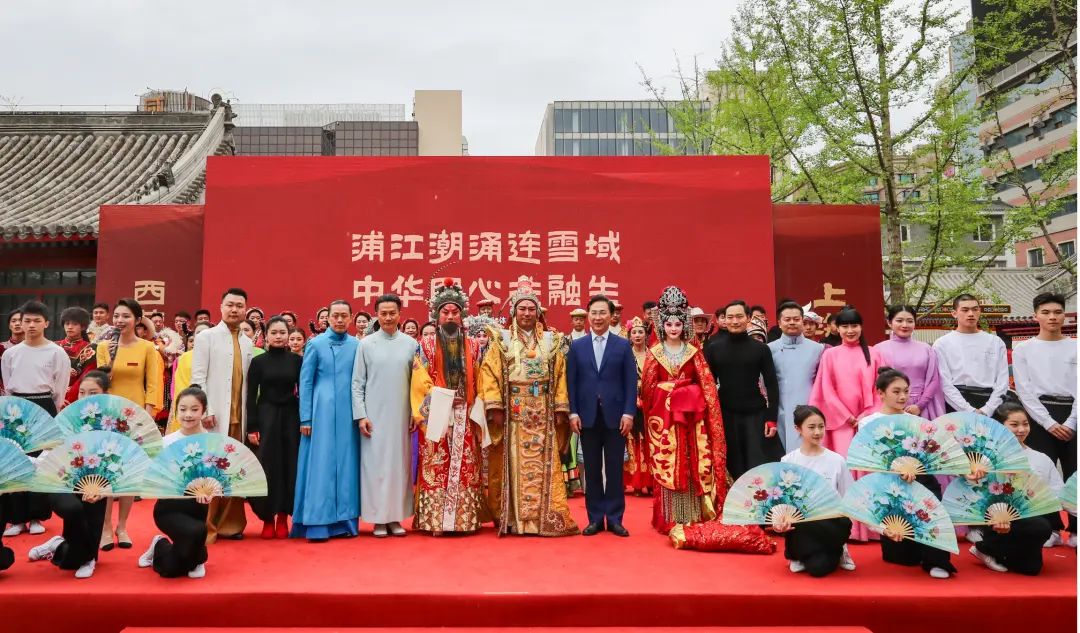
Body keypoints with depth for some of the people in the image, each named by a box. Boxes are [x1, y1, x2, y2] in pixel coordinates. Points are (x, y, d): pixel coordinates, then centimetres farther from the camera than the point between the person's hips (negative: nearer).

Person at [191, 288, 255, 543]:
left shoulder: (248, 344, 13)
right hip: (214, 416, -4)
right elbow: (198, 377, -4)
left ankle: (228, 524, 15)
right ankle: (205, 527, 7)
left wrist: (249, 416, 6)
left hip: (239, 417, 4)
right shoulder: (206, 337, 2)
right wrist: (205, 411, -12)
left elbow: (248, 382, 12)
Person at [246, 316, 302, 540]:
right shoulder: (258, 361, 1)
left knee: (289, 466, 4)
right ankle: (267, 518, 13)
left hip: (290, 417, 1)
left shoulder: (296, 360, 2)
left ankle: (283, 517, 15)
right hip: (266, 417, -1)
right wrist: (252, 428, -6)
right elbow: (251, 397, 0)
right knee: (266, 467, 1)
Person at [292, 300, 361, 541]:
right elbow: (305, 382, 1)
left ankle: (345, 520, 13)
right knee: (321, 464, -2)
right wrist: (305, 418, -5)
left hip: (349, 414, 3)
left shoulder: (357, 345, 7)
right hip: (322, 412, -2)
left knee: (347, 465, 6)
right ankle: (317, 523, 2)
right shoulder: (315, 344, 1)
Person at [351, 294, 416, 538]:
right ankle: (378, 517, 11)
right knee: (375, 465, 1)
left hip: (401, 415, 1)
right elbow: (357, 383, 2)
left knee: (399, 464, 5)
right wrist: (360, 415, -5)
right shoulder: (366, 344, 2)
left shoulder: (411, 344, 4)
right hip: (374, 415, -1)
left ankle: (395, 516, 15)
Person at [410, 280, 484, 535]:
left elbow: (477, 381, 11)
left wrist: (474, 408, 1)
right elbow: (421, 381, -2)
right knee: (436, 467, -2)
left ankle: (466, 518, 8)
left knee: (466, 467, 1)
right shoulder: (426, 345, 6)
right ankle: (436, 521, 3)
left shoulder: (471, 346, 13)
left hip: (465, 415, 2)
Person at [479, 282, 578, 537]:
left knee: (544, 465, 1)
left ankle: (549, 518, 7)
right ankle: (512, 518, 10)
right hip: (513, 412, -1)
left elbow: (560, 376, 7)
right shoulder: (502, 340, 3)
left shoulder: (551, 341, 9)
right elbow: (489, 374, -3)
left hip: (543, 414, 2)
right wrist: (495, 408, -12)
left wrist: (560, 408, 0)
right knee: (513, 465, 2)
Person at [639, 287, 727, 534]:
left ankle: (694, 515, 12)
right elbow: (647, 386, 6)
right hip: (663, 415, -1)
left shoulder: (694, 352, 7)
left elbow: (707, 384, 4)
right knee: (666, 466, -1)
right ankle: (670, 519, 7)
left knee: (694, 465, 1)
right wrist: (651, 411, 0)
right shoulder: (654, 353, 6)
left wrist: (705, 409, -5)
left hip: (691, 414, 1)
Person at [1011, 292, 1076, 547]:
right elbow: (1025, 391, -1)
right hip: (1040, 416, -1)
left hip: (1073, 415, 1)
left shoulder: (1075, 347, 8)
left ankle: (1074, 530, 13)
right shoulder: (1023, 349, 6)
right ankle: (1051, 529, 9)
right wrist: (1049, 423, -9)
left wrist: (1071, 422, -9)